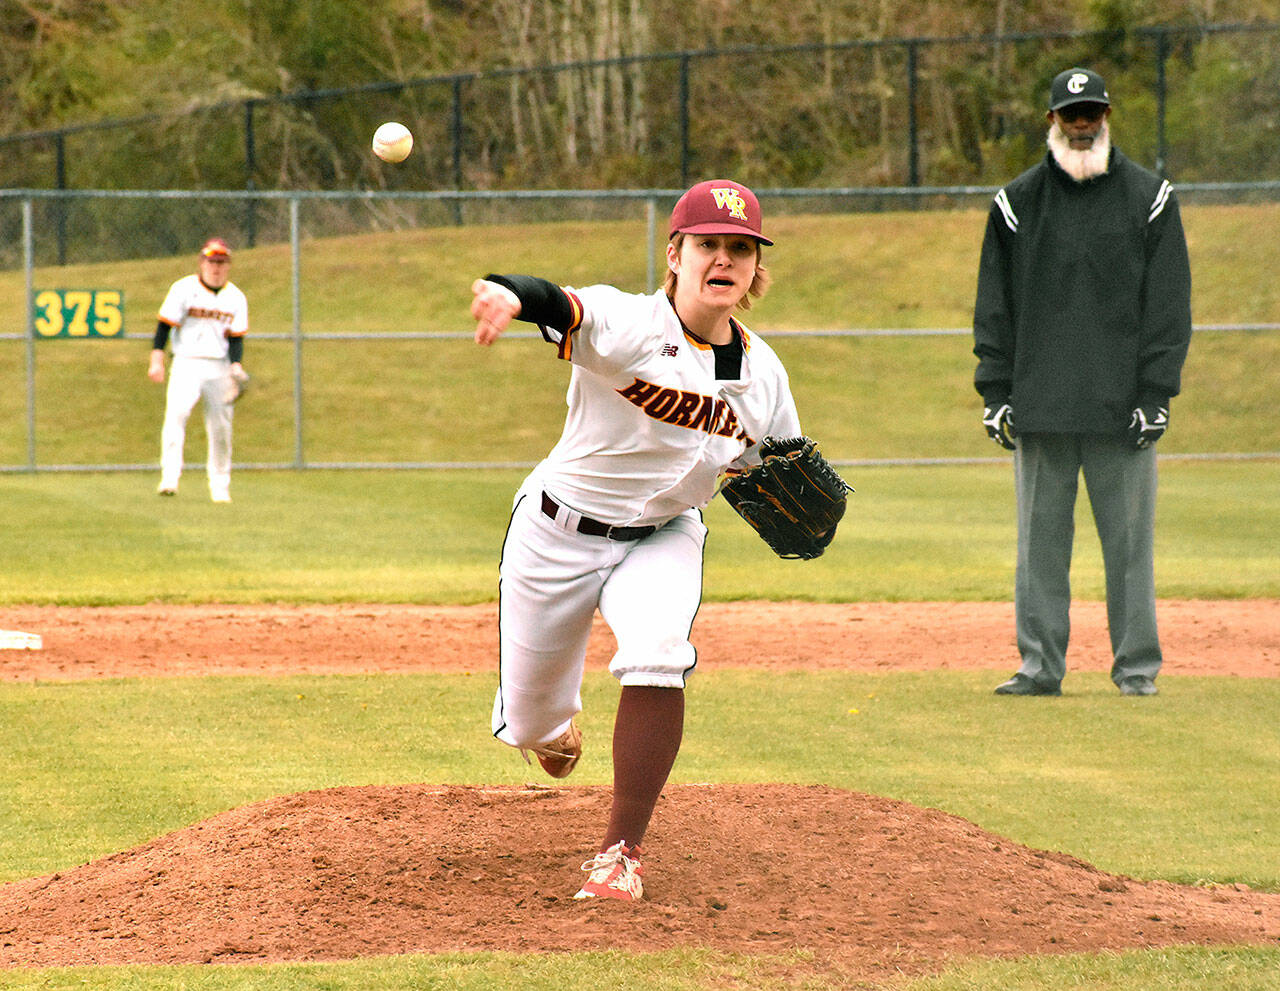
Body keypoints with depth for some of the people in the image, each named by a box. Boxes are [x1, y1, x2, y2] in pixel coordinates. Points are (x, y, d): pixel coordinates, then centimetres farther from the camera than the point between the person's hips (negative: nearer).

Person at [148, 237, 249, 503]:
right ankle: (170, 478, -29)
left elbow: (236, 338, 5)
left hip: (219, 368, 3)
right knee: (176, 414, -23)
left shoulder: (236, 298, 7)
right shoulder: (184, 289, -1)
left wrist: (236, 367, -12)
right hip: (187, 364, -3)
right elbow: (164, 326, -2)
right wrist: (157, 360, -11)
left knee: (221, 426, 5)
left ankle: (220, 487, 16)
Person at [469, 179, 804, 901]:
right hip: (559, 534, -3)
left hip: (663, 538, 3)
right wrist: (512, 295, -68)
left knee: (658, 653, -29)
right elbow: (564, 308, -43)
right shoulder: (627, 325, -22)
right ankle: (554, 728, 49)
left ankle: (621, 854, -19)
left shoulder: (763, 373, -4)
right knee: (532, 725, 7)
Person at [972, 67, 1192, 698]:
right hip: (1039, 407, 2)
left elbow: (1168, 305, 2)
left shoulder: (1149, 199, 5)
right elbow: (994, 306, 10)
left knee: (1128, 538, 0)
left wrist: (1156, 393, -6)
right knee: (1040, 537, 3)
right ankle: (1040, 665, 8)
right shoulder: (1017, 204, 9)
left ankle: (1137, 666, 7)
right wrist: (995, 392, 1)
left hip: (1123, 407, -1)